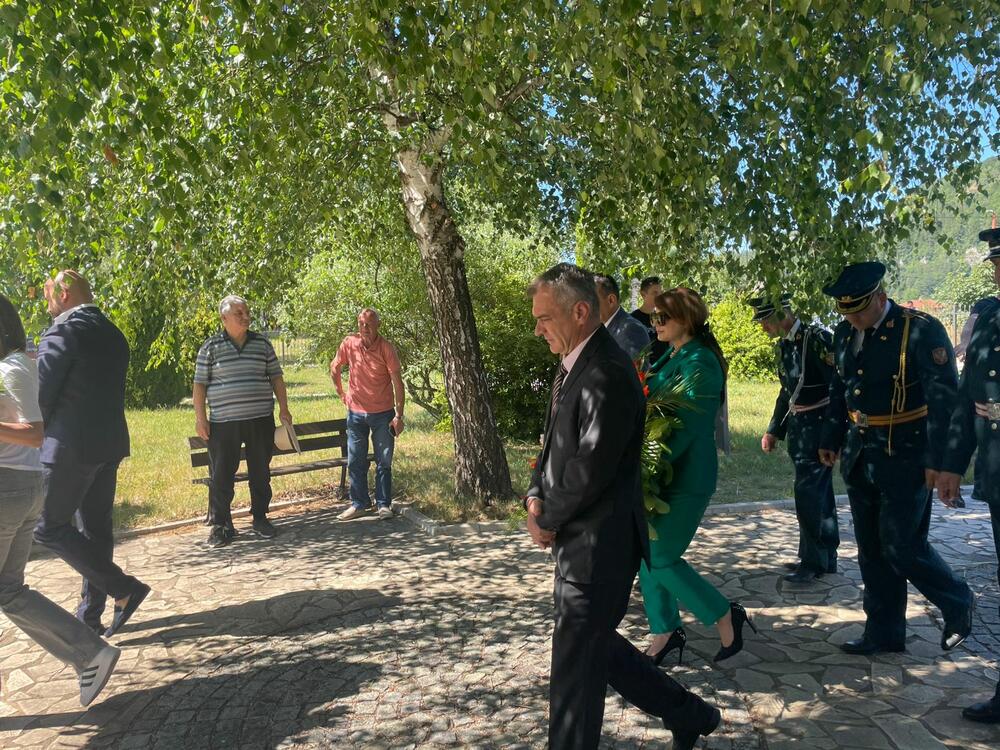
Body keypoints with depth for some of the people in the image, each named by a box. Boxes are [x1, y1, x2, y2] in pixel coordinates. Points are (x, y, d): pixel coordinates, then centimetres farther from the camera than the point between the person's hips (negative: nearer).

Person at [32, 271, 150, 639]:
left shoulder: (63, 331, -12)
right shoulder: (113, 334, 13)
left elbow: (42, 393, -11)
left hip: (72, 446, -8)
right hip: (110, 443, 8)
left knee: (50, 527, 1)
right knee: (95, 528, 12)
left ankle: (124, 589, -4)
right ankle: (90, 615, 21)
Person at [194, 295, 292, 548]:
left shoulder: (262, 343, 8)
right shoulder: (211, 347, 1)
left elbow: (276, 377, 11)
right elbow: (200, 384, 2)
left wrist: (283, 408, 4)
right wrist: (200, 418, -4)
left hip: (261, 420, 2)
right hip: (223, 422, -2)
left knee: (261, 473, 10)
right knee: (221, 476, 1)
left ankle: (260, 518, 25)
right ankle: (220, 525, 14)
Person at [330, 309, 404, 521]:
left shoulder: (386, 348, -12)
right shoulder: (349, 344, -5)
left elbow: (397, 383, -11)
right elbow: (334, 368, 13)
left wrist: (398, 416, -15)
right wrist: (341, 393, 12)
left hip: (383, 413, -2)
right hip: (356, 412, 3)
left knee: (384, 462, 5)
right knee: (355, 462, 8)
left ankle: (384, 504, 15)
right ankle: (359, 503, 20)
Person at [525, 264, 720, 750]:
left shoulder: (607, 374, -21)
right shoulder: (571, 365, 10)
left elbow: (591, 468, -23)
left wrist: (547, 521, -10)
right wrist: (536, 498, 0)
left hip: (598, 545, -10)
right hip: (578, 539, 10)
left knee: (575, 665, 4)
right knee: (595, 647, 21)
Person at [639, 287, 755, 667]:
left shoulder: (700, 362, -15)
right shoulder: (670, 357, 12)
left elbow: (687, 426, -21)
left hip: (687, 478, -9)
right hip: (661, 473, 9)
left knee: (661, 558, -5)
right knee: (646, 554, 11)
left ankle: (726, 617, 14)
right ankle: (665, 631, 26)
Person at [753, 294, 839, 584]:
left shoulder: (817, 338, -17)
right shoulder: (784, 344, 9)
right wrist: (774, 430, 18)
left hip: (818, 427, -8)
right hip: (797, 428, 8)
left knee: (808, 494, -6)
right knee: (821, 494, 16)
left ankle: (812, 561, 5)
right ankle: (826, 557, 26)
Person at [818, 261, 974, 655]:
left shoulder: (921, 330, -15)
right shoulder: (845, 333, 5)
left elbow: (945, 399, -15)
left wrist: (938, 460, -17)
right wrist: (831, 438, 15)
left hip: (904, 459, -7)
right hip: (860, 457, 7)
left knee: (901, 547, -2)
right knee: (871, 549, 12)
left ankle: (957, 604, 26)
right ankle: (883, 633, 25)